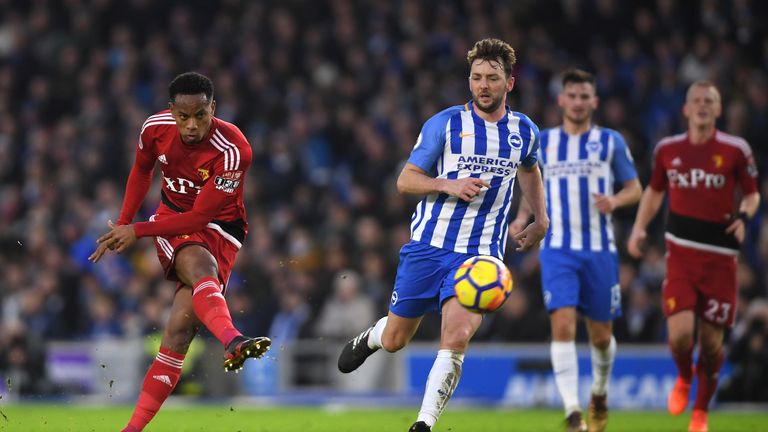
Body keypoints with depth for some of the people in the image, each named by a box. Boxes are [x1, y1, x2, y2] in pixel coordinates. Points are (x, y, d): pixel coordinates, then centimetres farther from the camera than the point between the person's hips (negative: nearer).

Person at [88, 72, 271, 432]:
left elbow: (199, 218, -21)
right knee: (198, 265, -36)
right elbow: (142, 170, 14)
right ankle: (231, 340, -67)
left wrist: (137, 231, -15)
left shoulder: (232, 151, -25)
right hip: (172, 218, 2)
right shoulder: (155, 129, -11)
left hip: (218, 227, -2)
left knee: (181, 324, -19)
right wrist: (122, 225, 12)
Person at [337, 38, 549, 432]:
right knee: (394, 340, 8)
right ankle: (369, 338, 45)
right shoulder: (445, 124, -4)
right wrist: (450, 185, -19)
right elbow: (405, 180, -3)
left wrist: (541, 219, 23)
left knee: (457, 337, -22)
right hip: (428, 246, -1)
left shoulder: (525, 132, 7)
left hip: (479, 255, 1)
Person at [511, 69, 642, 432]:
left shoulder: (611, 141, 5)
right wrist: (523, 215, 0)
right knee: (563, 325, -18)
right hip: (557, 249, 0)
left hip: (600, 250, 0)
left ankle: (599, 393, 37)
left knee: (601, 334, 7)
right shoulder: (542, 142, 9)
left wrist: (615, 201, -14)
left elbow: (634, 188, 7)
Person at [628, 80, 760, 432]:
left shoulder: (735, 150, -1)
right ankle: (684, 377, 20)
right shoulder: (667, 149, 5)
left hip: (720, 256, 0)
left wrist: (743, 216, -12)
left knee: (712, 340, 3)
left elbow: (752, 194, 9)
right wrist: (639, 227, 8)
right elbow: (655, 190, 21)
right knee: (680, 332, -16)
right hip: (681, 253, 0)